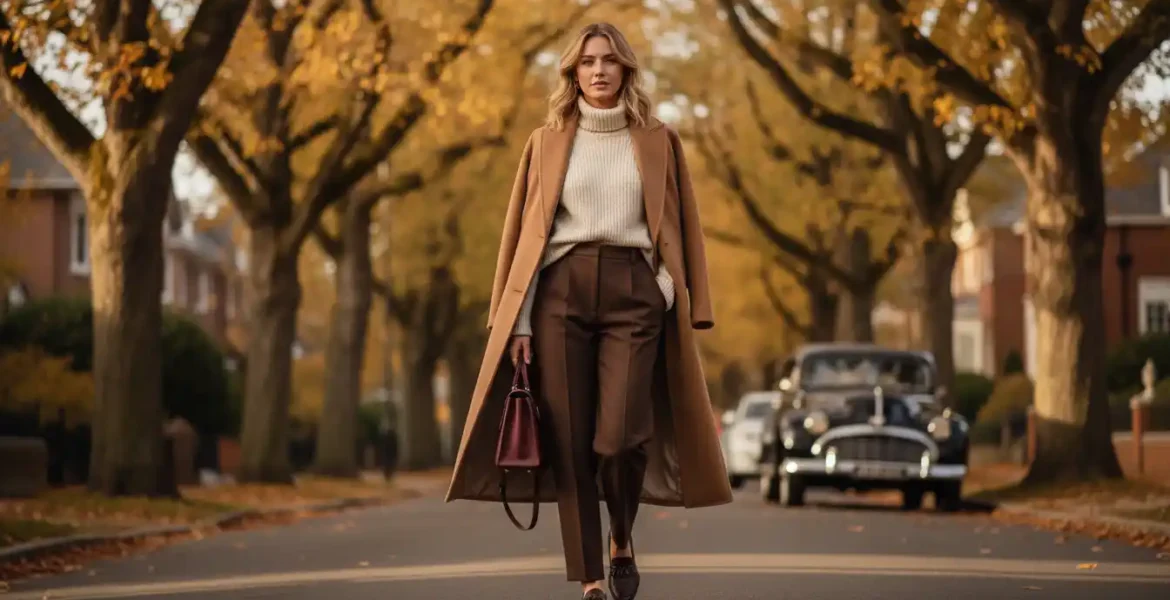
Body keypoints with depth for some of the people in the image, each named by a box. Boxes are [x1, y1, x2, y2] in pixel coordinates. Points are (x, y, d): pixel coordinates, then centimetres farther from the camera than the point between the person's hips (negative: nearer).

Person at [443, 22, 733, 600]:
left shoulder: (657, 141, 10)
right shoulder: (547, 141, 10)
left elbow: (681, 227, 10)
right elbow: (524, 232, 9)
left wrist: (687, 309, 1)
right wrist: (517, 320, 1)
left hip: (633, 293, -1)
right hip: (562, 292, 1)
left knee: (619, 437, -14)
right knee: (570, 440, -3)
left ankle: (622, 541, 15)